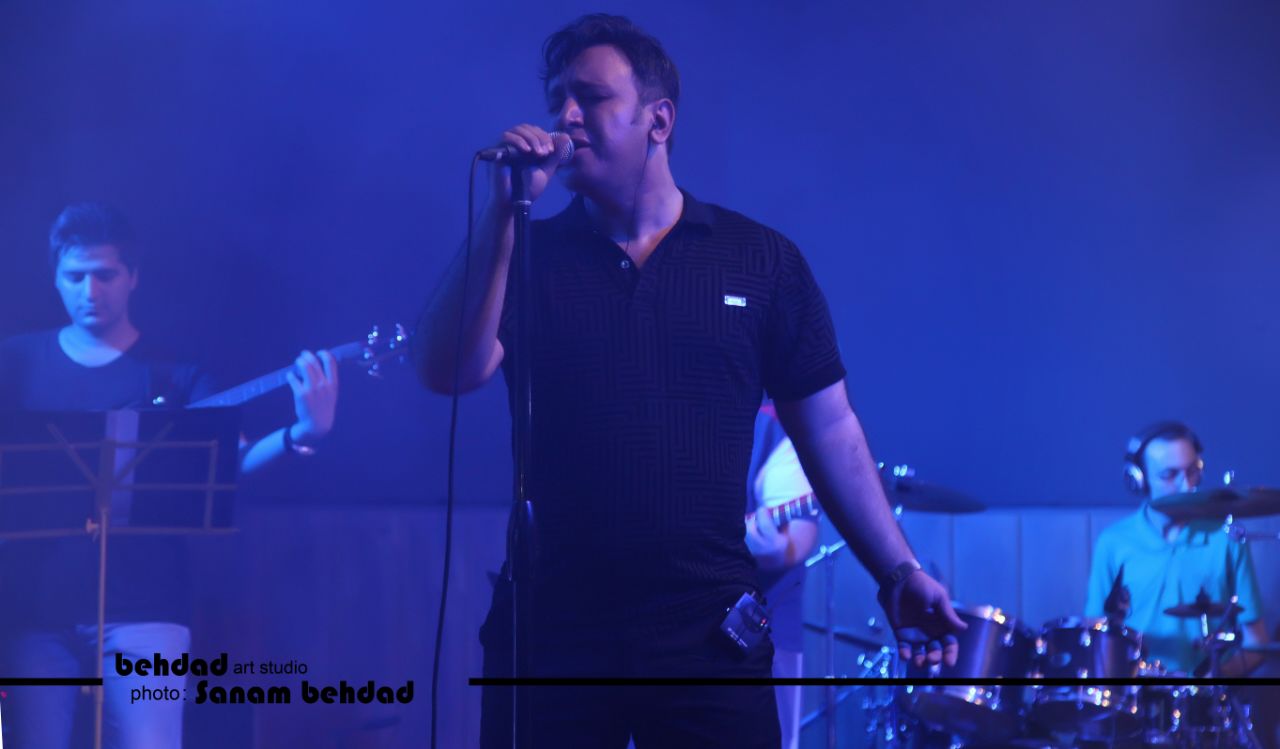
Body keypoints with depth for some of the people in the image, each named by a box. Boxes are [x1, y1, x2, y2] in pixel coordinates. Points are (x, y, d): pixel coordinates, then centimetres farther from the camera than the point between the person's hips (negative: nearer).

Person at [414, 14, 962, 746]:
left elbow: (830, 429, 6)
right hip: (549, 633, 1)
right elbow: (451, 373, -10)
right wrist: (502, 212, -14)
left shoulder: (763, 261, 4)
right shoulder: (522, 253, 5)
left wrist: (899, 572, 1)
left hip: (711, 636, -1)